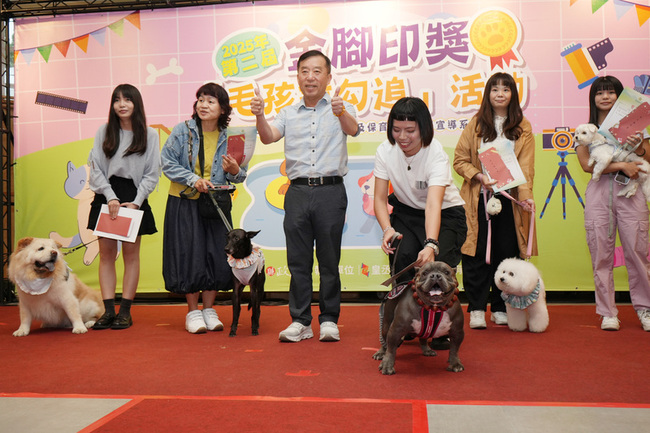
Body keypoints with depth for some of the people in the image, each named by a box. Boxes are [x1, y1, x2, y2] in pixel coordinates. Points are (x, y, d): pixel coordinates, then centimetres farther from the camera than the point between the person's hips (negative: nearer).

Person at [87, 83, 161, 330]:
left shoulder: (150, 134, 3)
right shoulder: (104, 131, 7)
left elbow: (152, 173, 0)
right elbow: (95, 168, 2)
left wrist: (136, 201, -11)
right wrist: (111, 197, -11)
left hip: (134, 196, -2)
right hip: (106, 196, 2)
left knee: (131, 254, 1)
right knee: (106, 253, 1)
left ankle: (125, 311, 7)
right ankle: (108, 310, 5)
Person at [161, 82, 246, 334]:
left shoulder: (228, 137, 2)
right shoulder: (183, 130, -3)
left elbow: (238, 177, 8)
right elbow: (167, 163, -4)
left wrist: (235, 171, -16)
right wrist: (193, 180, -16)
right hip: (185, 203, -2)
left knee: (216, 255, 2)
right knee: (189, 255, -1)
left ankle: (209, 310, 18)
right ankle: (193, 312, 13)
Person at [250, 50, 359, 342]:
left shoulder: (341, 108, 7)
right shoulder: (289, 114, 15)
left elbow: (352, 130, -14)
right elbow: (269, 138, -1)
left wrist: (341, 113, -37)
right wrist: (260, 116, -22)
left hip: (330, 190, -2)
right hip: (298, 192, 3)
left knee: (329, 258, 3)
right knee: (298, 259, 5)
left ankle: (329, 319, 15)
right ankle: (300, 321, 15)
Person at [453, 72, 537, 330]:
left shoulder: (523, 127, 8)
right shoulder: (476, 124, 8)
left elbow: (526, 166, -1)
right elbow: (460, 160, 5)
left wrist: (527, 195, -16)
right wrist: (480, 177, -12)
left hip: (509, 199, 1)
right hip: (479, 198, -1)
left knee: (506, 253, 4)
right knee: (477, 253, -3)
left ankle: (500, 308, 16)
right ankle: (476, 309, 4)